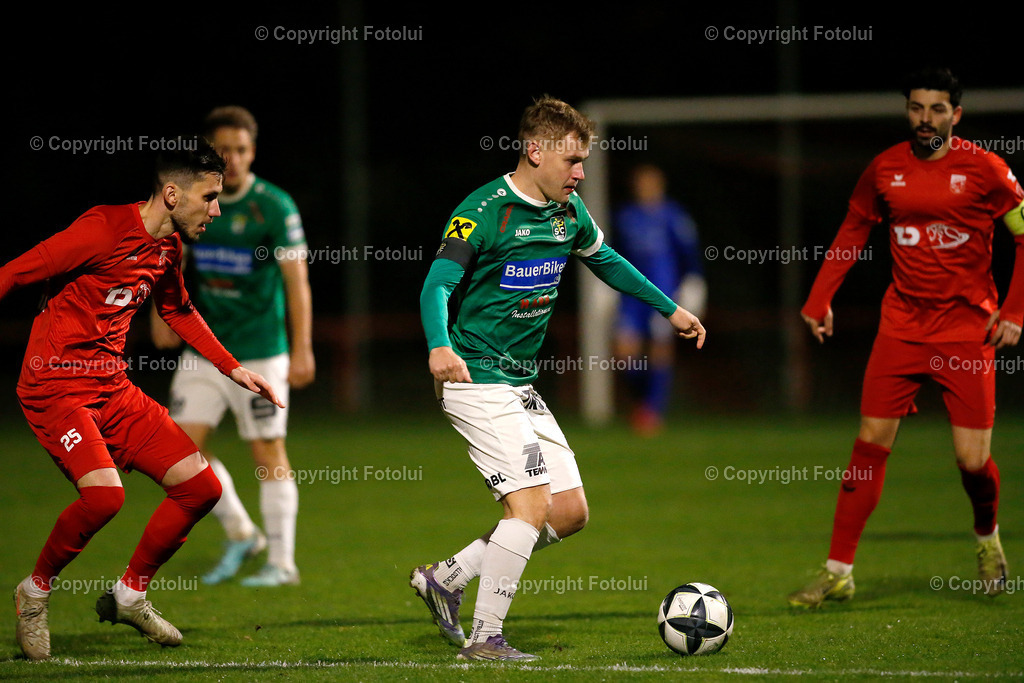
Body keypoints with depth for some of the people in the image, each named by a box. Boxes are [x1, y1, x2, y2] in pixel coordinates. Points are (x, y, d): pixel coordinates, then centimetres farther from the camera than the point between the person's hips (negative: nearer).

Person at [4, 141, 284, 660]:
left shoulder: (168, 246, 9)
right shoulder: (104, 229, -18)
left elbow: (177, 310, 29)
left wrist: (232, 369, 23)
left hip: (114, 390, 9)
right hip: (56, 386, -9)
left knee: (201, 487, 2)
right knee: (104, 494, -30)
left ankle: (129, 595, 20)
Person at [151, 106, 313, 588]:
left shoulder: (275, 206, -10)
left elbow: (297, 281, -12)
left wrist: (302, 349, -18)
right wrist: (163, 313, 3)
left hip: (259, 352, -5)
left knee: (267, 452, -2)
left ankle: (282, 563, 7)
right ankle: (240, 534, 17)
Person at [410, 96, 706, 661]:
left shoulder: (569, 212, 10)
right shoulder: (483, 211, -14)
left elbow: (605, 261, 28)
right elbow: (438, 283, -22)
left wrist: (669, 308, 31)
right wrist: (439, 347, -41)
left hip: (522, 384, 9)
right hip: (476, 379, -9)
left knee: (570, 512, 4)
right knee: (531, 503, -18)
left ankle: (446, 578, 13)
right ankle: (484, 638, -10)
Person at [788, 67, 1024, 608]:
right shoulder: (885, 169, 3)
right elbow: (852, 233, 16)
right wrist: (819, 300, 9)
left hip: (967, 326, -2)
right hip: (902, 323, 2)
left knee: (972, 460, -6)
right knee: (870, 443, -5)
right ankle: (838, 572, 0)